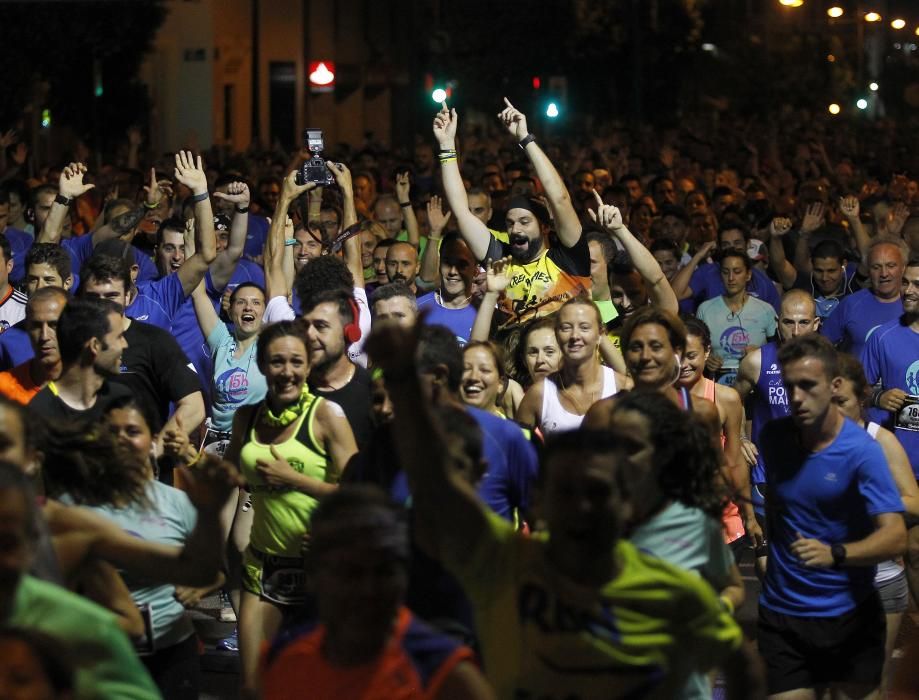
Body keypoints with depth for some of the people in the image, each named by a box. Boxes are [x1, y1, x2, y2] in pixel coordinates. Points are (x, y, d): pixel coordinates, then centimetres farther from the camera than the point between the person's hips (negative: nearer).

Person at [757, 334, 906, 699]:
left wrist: (835, 554, -39)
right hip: (781, 614, 3)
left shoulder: (861, 450, -15)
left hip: (849, 615, -3)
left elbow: (895, 537, -24)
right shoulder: (773, 436, -2)